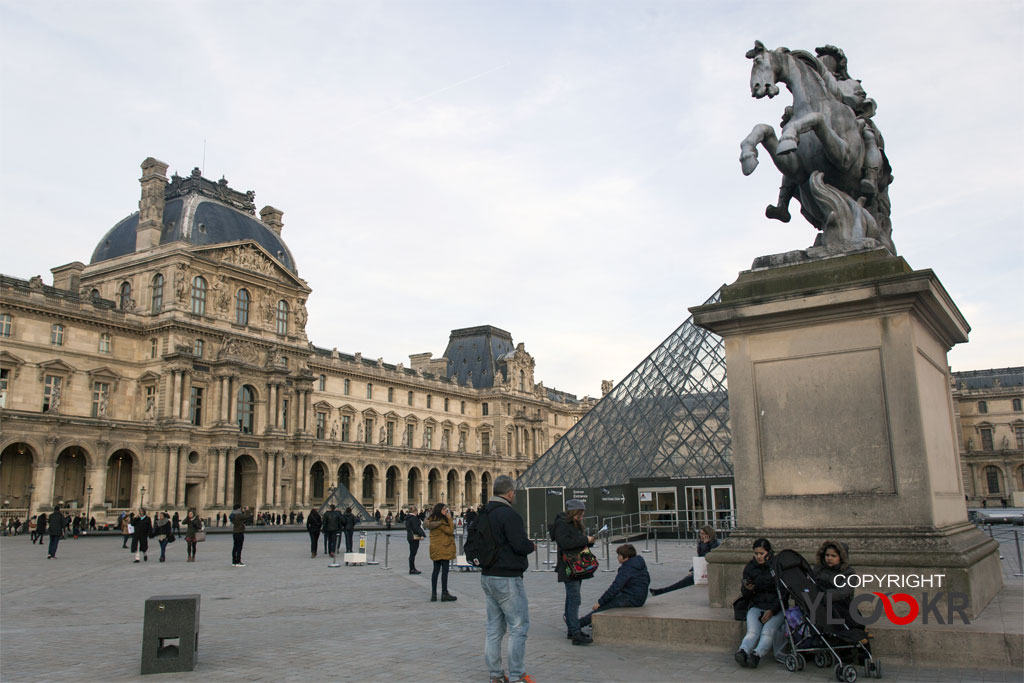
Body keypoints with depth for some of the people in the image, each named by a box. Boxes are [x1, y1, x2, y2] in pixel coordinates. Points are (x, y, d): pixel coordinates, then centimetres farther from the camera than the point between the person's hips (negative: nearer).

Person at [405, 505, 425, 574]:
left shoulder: (407, 518, 13)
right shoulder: (413, 518, -16)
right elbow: (416, 528, -22)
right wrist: (421, 535, -18)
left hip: (410, 537, 10)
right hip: (414, 537, -10)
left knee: (412, 553, 15)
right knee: (413, 554, -5)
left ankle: (412, 569, 21)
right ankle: (412, 569, -1)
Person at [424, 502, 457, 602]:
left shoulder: (433, 521, 11)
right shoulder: (441, 522, -17)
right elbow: (450, 531, -14)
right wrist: (450, 519, -10)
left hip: (435, 550, 9)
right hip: (443, 549, -9)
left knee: (436, 570, 10)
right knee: (445, 570, -3)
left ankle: (433, 594, 12)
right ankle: (444, 594, -1)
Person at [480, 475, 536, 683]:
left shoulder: (484, 514, 9)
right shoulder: (509, 514, -18)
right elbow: (520, 545, -22)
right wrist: (532, 546, -1)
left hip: (487, 576, 9)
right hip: (507, 578, -9)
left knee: (494, 628, 14)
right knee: (518, 627, 1)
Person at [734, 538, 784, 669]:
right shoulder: (750, 567, 9)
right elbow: (746, 595, 10)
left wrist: (772, 610, -12)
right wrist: (747, 589, -15)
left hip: (776, 608, -2)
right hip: (756, 606, 2)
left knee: (768, 631, -31)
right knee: (753, 632, -27)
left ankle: (757, 653, -52)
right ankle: (743, 651, -50)